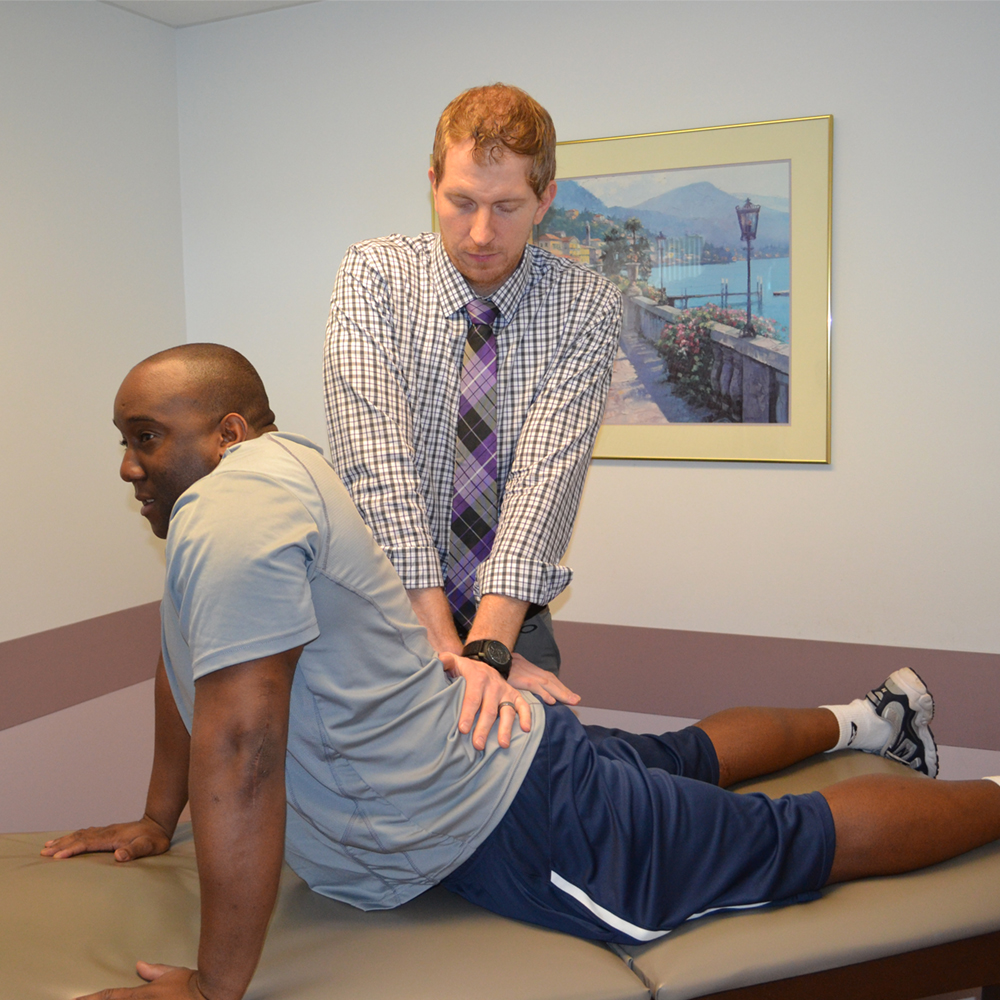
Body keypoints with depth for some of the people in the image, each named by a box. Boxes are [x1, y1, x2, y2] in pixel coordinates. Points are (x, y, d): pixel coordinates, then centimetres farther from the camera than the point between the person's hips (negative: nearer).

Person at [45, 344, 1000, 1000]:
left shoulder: (235, 503, -27)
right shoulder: (224, 495, 6)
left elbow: (240, 748, -32)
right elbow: (184, 657, 18)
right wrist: (157, 821, 22)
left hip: (502, 824, -10)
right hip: (495, 765, 10)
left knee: (805, 841, 5)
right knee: (685, 757, 31)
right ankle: (859, 719, 54)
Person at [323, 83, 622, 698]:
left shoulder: (588, 307, -7)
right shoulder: (374, 275, -8)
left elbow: (547, 470, -19)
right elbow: (376, 459, -21)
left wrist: (489, 644, -31)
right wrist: (444, 643, -29)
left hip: (514, 624, 1)